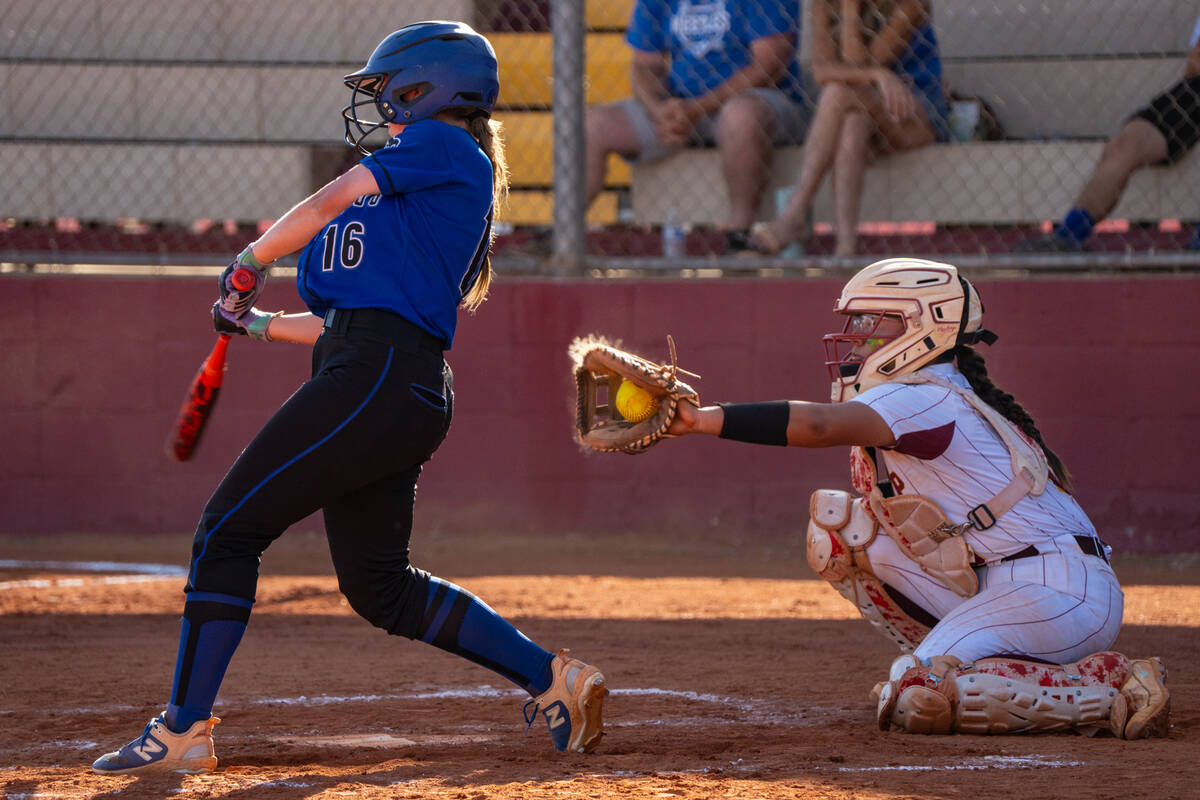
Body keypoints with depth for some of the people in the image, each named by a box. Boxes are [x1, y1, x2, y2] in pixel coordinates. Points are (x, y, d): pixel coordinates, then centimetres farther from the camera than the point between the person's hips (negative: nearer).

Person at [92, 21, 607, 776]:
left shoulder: (443, 147, 0)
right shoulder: (414, 200, 27)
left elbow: (325, 206, -3)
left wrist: (248, 263, 10)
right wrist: (260, 323, 30)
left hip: (381, 374, -10)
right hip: (405, 390, 10)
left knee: (228, 531, -9)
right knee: (380, 586, 12)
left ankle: (183, 731, -10)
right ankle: (555, 680, 14)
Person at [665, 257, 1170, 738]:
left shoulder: (928, 399, -14)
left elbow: (817, 425, -29)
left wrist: (702, 418, -29)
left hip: (1058, 593, -10)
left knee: (918, 701, -21)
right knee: (841, 531, 9)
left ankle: (1108, 693, -15)